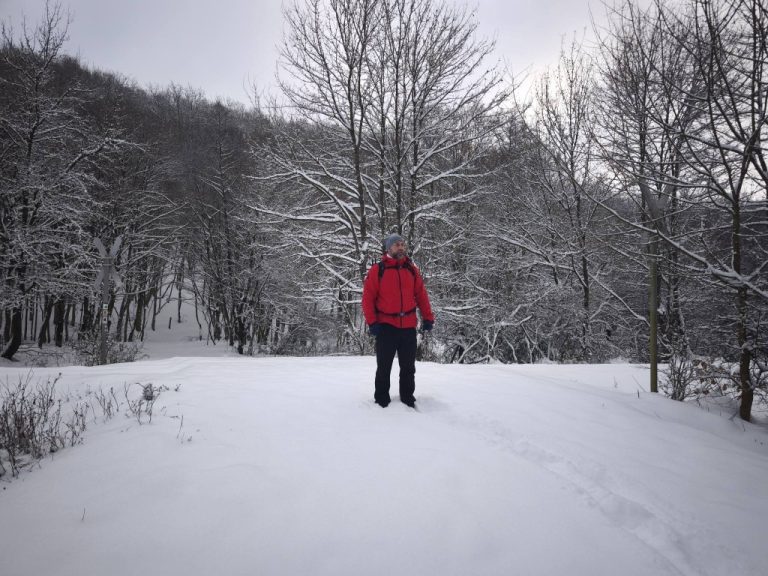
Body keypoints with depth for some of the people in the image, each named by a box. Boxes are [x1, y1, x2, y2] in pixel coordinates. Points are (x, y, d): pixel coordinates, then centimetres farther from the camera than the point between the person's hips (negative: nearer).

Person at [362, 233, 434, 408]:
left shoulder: (412, 269, 8)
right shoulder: (377, 270, -3)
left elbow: (421, 294, 10)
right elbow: (368, 297, -4)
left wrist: (427, 317, 4)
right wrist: (372, 321, -11)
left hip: (409, 326, 3)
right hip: (386, 326, -3)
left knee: (408, 367, 11)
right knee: (384, 367, 6)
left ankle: (407, 399, 23)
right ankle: (381, 400, 18)